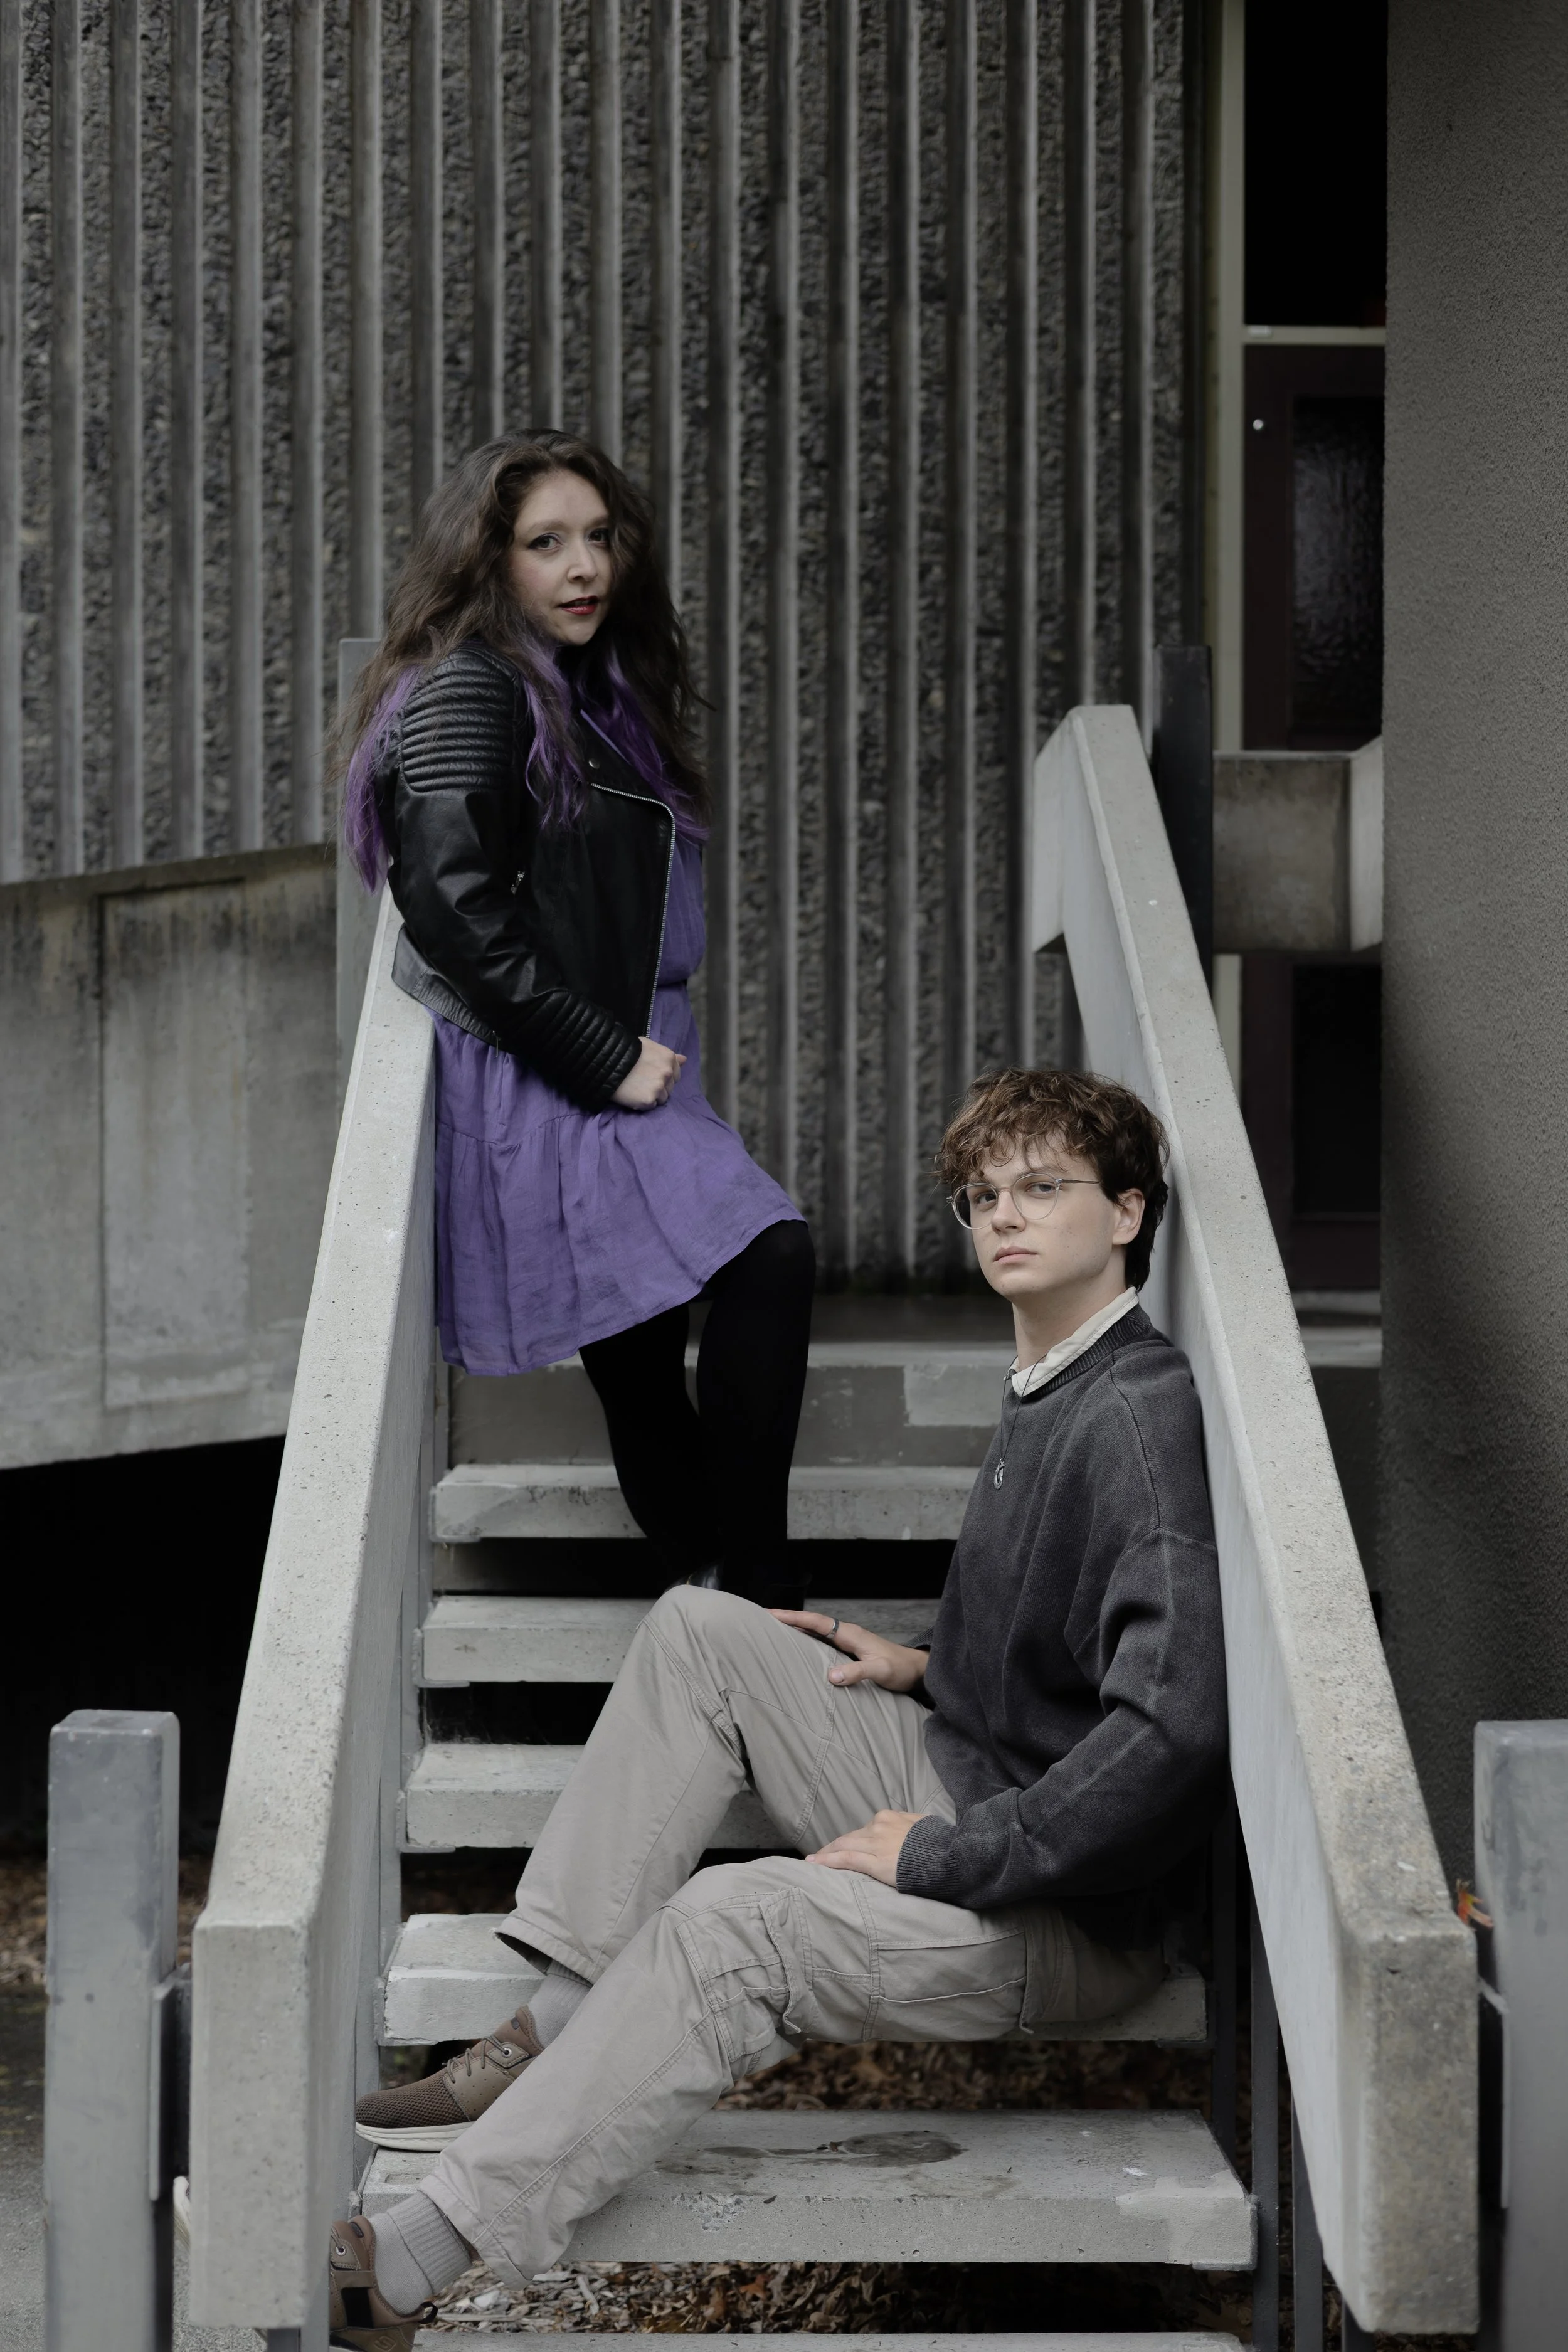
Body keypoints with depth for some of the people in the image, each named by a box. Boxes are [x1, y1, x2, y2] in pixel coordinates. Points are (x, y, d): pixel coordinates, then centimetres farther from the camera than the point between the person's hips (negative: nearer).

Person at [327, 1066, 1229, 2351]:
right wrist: (933, 1666, 10)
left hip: (1067, 1910, -10)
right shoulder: (1047, 1388, 11)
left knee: (730, 1918, -29)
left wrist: (947, 1856, -23)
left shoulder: (1145, 1416, -20)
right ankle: (552, 2032, -7)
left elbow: (1178, 1728, -30)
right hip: (957, 1786, 10)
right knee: (698, 1630, 1)